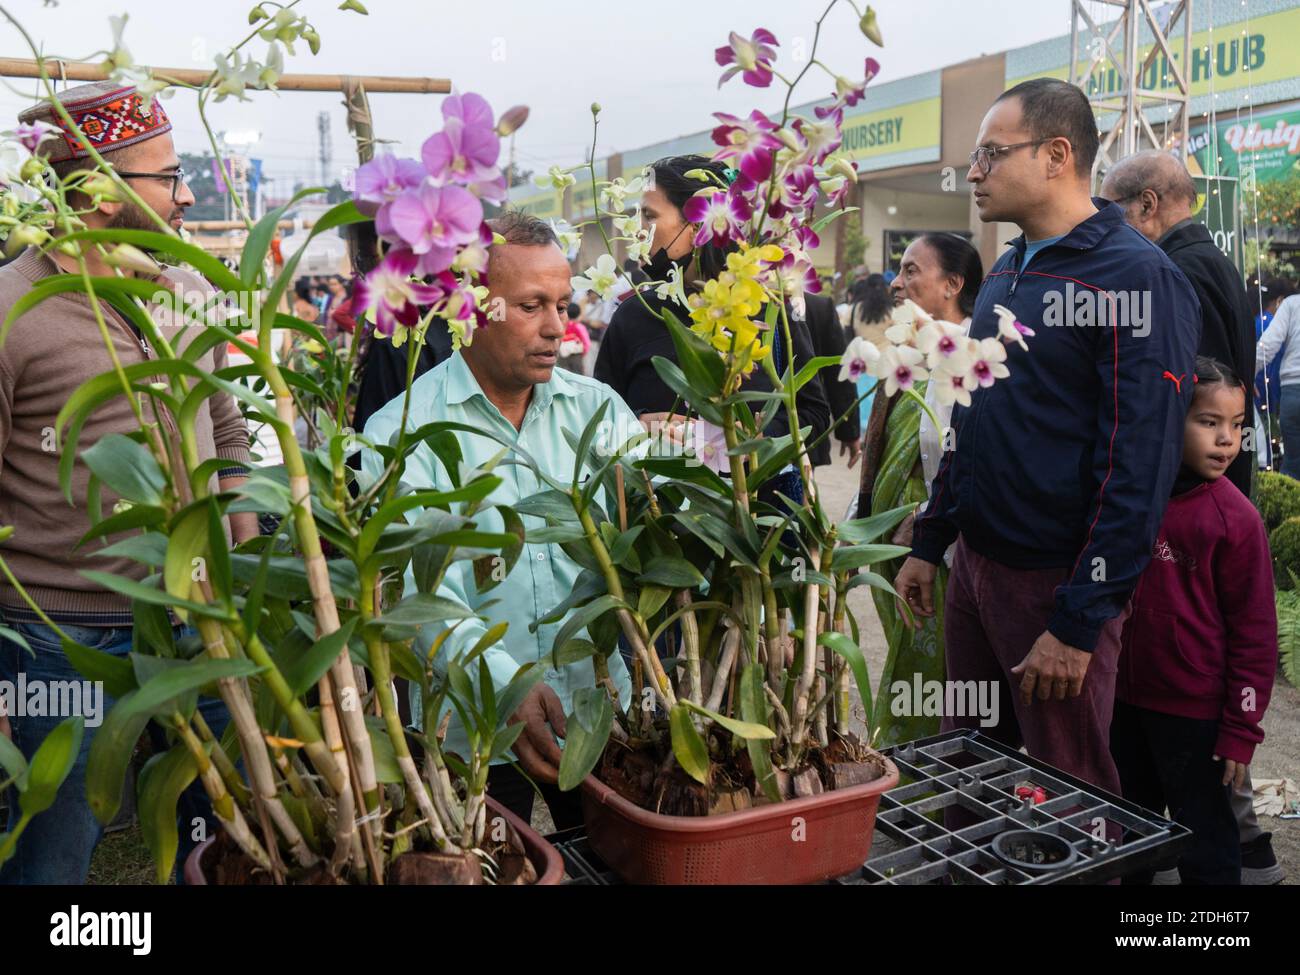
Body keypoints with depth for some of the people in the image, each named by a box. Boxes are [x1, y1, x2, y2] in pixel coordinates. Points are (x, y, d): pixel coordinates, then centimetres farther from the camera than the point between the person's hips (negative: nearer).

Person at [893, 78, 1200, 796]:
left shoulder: (1136, 277, -14)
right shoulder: (1006, 271, 12)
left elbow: (1139, 465, -19)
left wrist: (1080, 622, -19)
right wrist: (929, 541, 15)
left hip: (1058, 585, -7)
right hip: (972, 567, 8)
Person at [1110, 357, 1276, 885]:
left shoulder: (1235, 518, -15)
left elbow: (1254, 632, -11)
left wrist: (1242, 728, -10)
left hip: (1196, 714, -5)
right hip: (1127, 700, 5)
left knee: (1204, 840, 11)